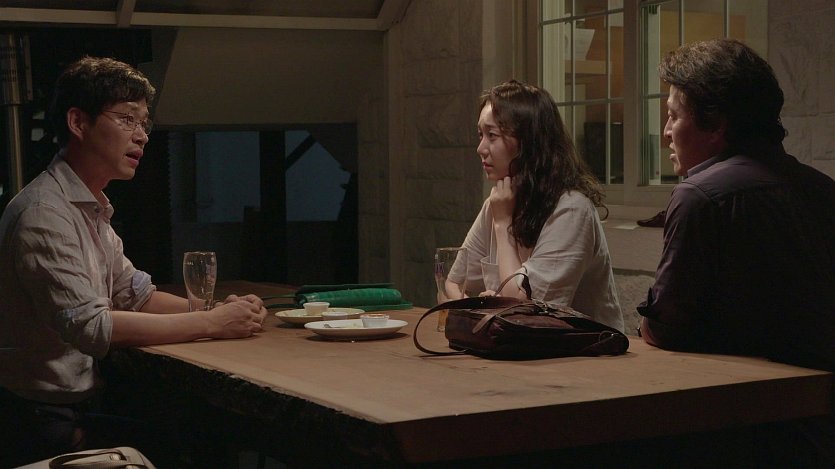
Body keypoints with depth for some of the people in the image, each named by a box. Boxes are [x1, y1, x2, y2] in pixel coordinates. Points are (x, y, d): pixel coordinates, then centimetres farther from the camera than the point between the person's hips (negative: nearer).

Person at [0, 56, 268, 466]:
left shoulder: (91, 209, 16)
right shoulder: (44, 213, -18)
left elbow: (136, 294, 17)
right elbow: (88, 326, -26)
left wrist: (219, 310, -1)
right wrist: (211, 323, -22)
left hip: (77, 406, 9)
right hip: (42, 420, -9)